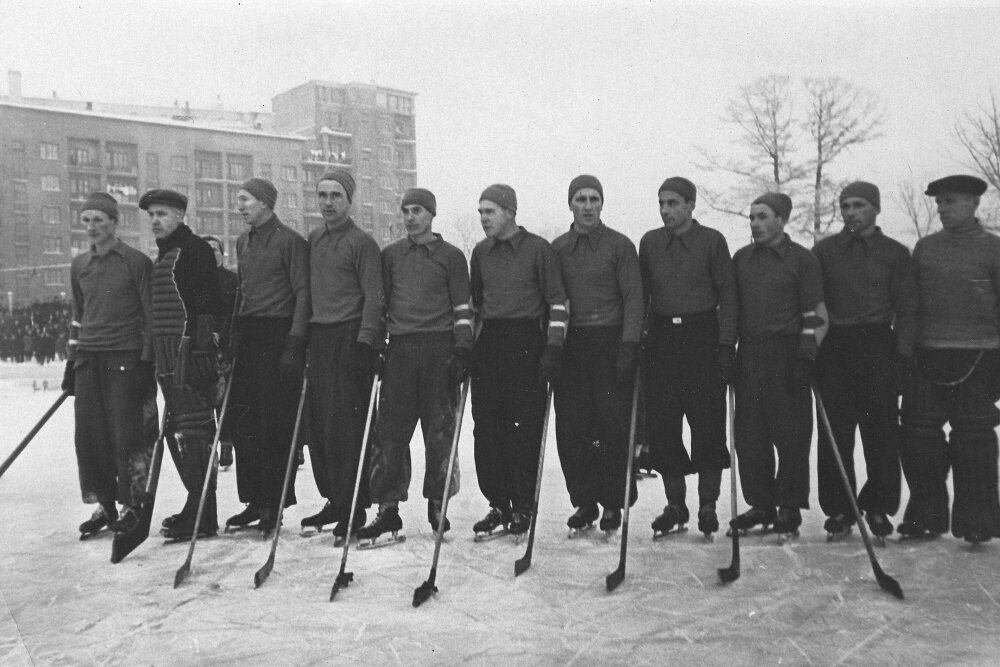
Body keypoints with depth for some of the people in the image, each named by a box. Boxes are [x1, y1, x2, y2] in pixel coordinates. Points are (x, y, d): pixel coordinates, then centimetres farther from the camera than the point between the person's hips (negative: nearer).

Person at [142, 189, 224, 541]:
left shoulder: (195, 249, -6)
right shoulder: (163, 256, 23)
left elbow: (207, 302, -16)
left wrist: (201, 348, -23)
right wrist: (158, 360, 22)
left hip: (190, 354, -10)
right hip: (169, 357, 10)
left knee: (193, 429, -9)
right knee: (176, 431, 11)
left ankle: (201, 515, -5)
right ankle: (198, 505, 20)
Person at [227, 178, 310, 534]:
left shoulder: (290, 241, -6)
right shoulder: (243, 242, 16)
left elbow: (302, 293, -10)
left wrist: (294, 343, -16)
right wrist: (235, 333, 14)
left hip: (278, 335, -7)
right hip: (248, 336, 7)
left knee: (275, 421, -4)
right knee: (242, 417, 7)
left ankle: (274, 502, 6)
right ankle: (254, 499, 17)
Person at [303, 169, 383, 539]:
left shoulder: (362, 242, -4)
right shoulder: (313, 241, 16)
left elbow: (373, 298, -9)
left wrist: (364, 341, -18)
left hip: (348, 340, -7)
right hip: (317, 339, 7)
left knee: (346, 424, -7)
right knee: (318, 424, 7)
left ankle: (354, 507, 1)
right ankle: (334, 500, 19)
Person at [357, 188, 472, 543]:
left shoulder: (451, 256, 6)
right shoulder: (390, 255, 14)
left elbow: (462, 307, 4)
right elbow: (379, 301, 17)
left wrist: (462, 348, -5)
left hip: (440, 348, -2)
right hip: (400, 348, 2)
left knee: (439, 430, 2)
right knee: (390, 430, -1)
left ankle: (437, 503, 14)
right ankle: (387, 508, 5)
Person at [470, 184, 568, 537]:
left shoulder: (538, 249, -1)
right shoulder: (480, 252, 15)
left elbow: (557, 301, -3)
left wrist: (553, 348, -11)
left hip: (525, 342, -5)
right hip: (488, 343, 5)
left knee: (524, 427, -4)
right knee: (486, 427, 3)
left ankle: (523, 506, 7)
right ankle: (498, 504, 14)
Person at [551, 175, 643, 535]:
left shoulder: (620, 245, 3)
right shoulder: (556, 249, 12)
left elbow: (633, 298, -2)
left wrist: (628, 345, -11)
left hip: (610, 343, -3)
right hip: (569, 344, 3)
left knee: (614, 424, -3)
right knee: (571, 427, 2)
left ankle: (613, 502, 10)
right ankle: (584, 501, 14)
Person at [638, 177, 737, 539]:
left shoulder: (712, 241, 2)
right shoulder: (649, 242, 11)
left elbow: (727, 294, 0)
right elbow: (641, 294, 13)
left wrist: (726, 344, -8)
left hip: (702, 336, -3)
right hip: (661, 338, 3)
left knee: (708, 422, -3)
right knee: (662, 423, 2)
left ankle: (708, 505, 10)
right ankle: (675, 504, 14)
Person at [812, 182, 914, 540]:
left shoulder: (895, 253, 8)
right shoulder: (824, 250, 10)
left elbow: (905, 306, 6)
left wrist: (903, 350, -4)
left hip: (878, 346, 0)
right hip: (834, 346, 1)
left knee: (881, 430, 0)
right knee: (835, 431, 0)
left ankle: (878, 507, 13)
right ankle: (838, 508, 9)